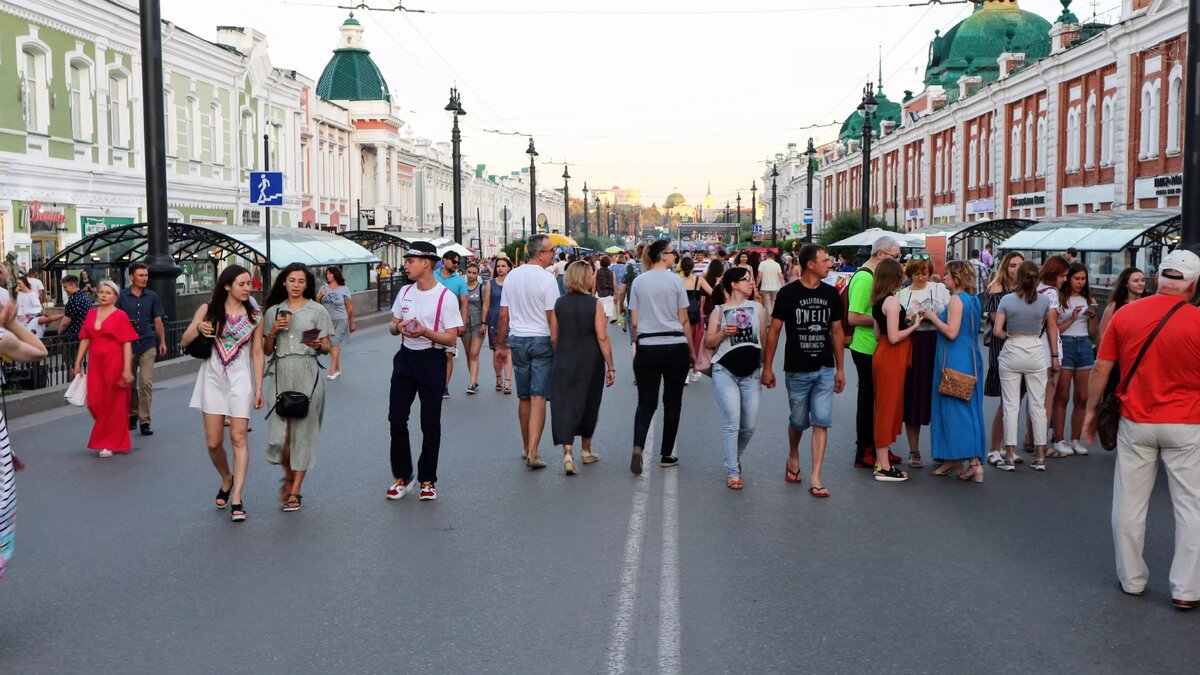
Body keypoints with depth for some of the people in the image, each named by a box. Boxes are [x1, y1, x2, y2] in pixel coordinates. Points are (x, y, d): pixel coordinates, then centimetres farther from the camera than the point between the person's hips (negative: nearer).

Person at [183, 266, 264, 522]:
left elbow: (257, 353, 4)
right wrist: (198, 329, -16)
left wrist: (259, 388, 0)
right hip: (212, 378, 1)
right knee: (213, 442, 3)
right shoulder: (208, 309, 2)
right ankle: (226, 479, 31)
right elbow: (185, 341, 6)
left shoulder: (254, 316, 4)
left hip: (240, 379, -1)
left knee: (238, 438, -7)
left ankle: (236, 498, -5)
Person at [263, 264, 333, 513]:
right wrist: (273, 331, -4)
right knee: (279, 432, -6)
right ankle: (288, 478, 23)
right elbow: (266, 351, 13)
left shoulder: (317, 310, 6)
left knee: (303, 431, -1)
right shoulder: (273, 312, 12)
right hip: (281, 374, 2)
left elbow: (327, 348, 6)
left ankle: (295, 491, 8)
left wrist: (318, 345, -15)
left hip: (307, 375, -2)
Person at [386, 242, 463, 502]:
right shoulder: (405, 292, 8)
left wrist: (425, 332, -27)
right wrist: (399, 327, -9)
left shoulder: (445, 297, -10)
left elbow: (451, 338, -11)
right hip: (405, 357, 5)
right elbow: (392, 325, 15)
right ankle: (402, 476, 18)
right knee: (396, 419, 3)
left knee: (430, 424, 3)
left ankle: (427, 480, 16)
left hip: (432, 360, -5)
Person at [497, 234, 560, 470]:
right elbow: (552, 318, -13)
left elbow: (503, 315, 8)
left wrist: (501, 344, 16)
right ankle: (532, 453, -10)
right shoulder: (547, 279, -12)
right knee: (539, 397, -4)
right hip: (542, 340, -5)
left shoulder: (512, 276, 5)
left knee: (524, 397, 14)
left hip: (517, 339, 5)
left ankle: (526, 448, 24)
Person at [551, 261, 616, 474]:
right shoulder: (595, 304, -9)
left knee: (565, 405, 1)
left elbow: (553, 337, 3)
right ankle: (586, 451, 29)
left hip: (564, 363, 1)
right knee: (589, 405, 15)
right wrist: (610, 366, -7)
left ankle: (567, 453, -15)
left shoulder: (559, 304, 0)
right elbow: (602, 338, -13)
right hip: (590, 363, -1)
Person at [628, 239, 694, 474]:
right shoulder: (675, 280, -4)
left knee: (646, 402, 7)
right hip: (675, 347, -2)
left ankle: (638, 447, -16)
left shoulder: (638, 281, 3)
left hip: (647, 348, 2)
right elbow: (684, 320, -1)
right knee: (672, 402, 10)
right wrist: (692, 350, 8)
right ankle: (666, 455, 15)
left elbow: (634, 322, 4)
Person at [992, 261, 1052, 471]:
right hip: (1036, 353, 1)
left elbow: (997, 331, -9)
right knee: (1038, 405, 8)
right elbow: (1049, 326, 12)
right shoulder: (1044, 300, -4)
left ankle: (1009, 457, 4)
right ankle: (1040, 457, 12)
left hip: (1011, 353, -1)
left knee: (1011, 405, 4)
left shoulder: (1007, 300, -7)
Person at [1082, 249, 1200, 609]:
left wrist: (1091, 410, 10)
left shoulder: (1125, 315, -4)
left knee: (1130, 503, 11)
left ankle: (1132, 579, 21)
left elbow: (1100, 369, -1)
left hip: (1135, 423, 2)